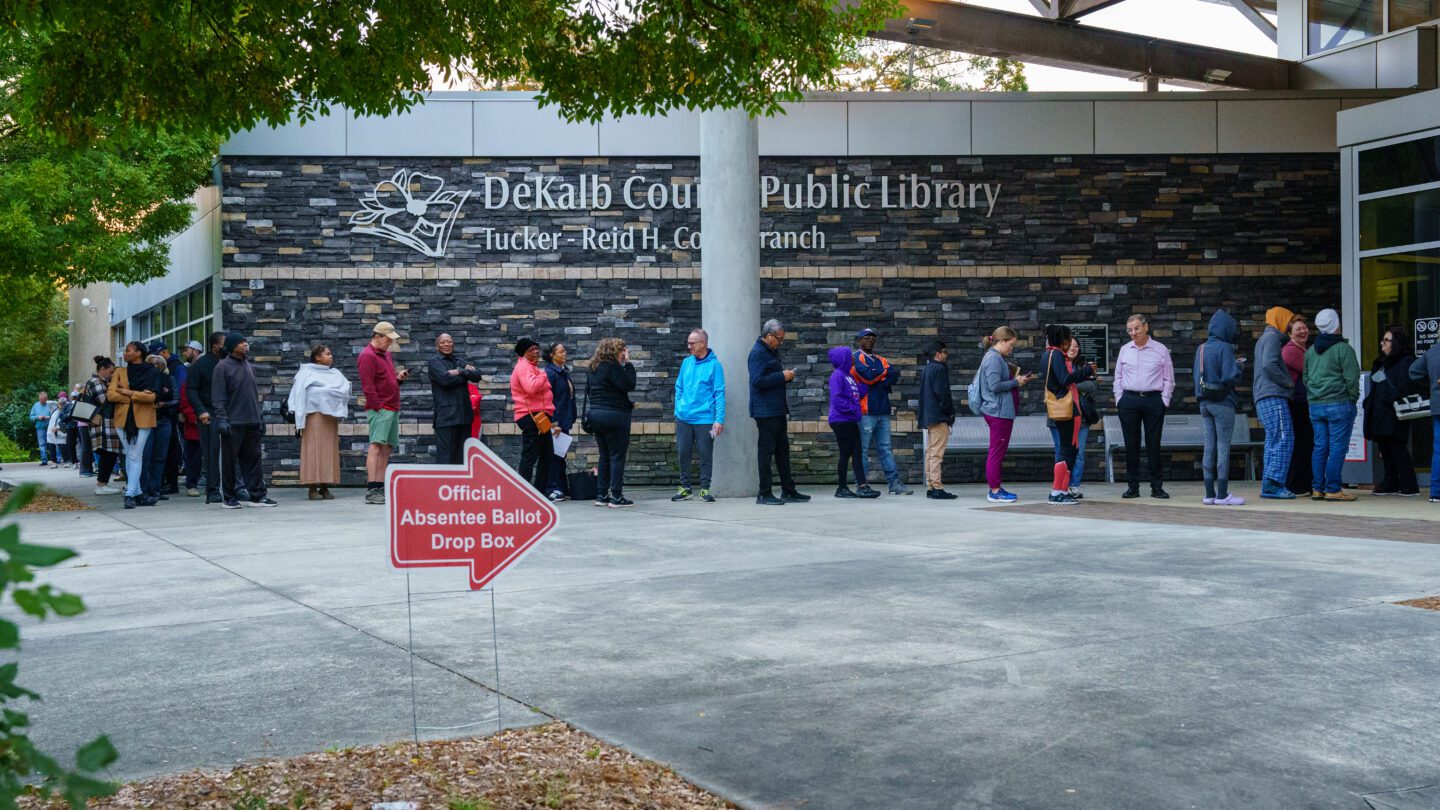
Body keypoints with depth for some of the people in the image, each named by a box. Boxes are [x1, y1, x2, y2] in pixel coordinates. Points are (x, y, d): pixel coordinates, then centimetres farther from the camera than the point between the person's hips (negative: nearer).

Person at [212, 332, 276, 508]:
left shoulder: (249, 366, 15)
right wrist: (222, 419, -16)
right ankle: (229, 497, 9)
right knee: (228, 461, 1)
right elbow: (218, 396, -8)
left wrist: (260, 417, 17)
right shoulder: (223, 367, -5)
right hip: (233, 423, -6)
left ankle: (257, 495, 9)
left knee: (253, 459, 6)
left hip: (252, 422, 6)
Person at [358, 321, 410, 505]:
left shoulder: (386, 354, 21)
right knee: (376, 446, -13)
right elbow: (367, 385, -15)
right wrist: (377, 407, -18)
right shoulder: (368, 356, -8)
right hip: (379, 409, -10)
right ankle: (371, 491, -17)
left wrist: (399, 377, 9)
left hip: (392, 409, 10)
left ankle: (381, 489, 13)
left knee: (387, 448, 9)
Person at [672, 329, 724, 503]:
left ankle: (705, 488, 13)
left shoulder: (714, 364, -7)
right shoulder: (686, 362, 8)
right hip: (683, 417, 5)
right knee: (683, 453, 9)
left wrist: (719, 419, -14)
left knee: (706, 454, 3)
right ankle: (685, 487, 20)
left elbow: (719, 394, -9)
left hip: (704, 419, -5)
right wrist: (678, 410, 9)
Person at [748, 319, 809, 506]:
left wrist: (787, 376, 8)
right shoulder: (758, 353, -13)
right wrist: (782, 376, -18)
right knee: (766, 451, -6)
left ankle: (788, 491, 19)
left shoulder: (772, 352, 18)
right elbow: (758, 380, -23)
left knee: (782, 450, 13)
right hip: (765, 411, -10)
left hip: (778, 410, 10)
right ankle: (764, 494, -2)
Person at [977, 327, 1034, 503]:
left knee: (998, 452, 13)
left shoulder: (999, 358, 18)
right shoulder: (993, 358, -14)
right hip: (998, 411, -11)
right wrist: (1016, 382, -12)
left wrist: (1020, 381, 10)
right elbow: (995, 386, -22)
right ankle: (994, 492, -2)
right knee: (997, 451, -6)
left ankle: (996, 488, 18)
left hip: (1001, 412, 11)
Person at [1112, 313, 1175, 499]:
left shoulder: (1160, 350, 3)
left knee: (1153, 444, 1)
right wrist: (1119, 400, 5)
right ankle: (1133, 486, 7)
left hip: (1153, 400, -2)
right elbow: (1118, 377, 13)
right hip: (1129, 400, 2)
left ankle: (1157, 486, 6)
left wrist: (1164, 401, -3)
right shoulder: (1124, 350, 9)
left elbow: (1168, 379, 5)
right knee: (1131, 444, 2)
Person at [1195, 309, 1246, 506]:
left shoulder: (1201, 348, 10)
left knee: (1210, 446, 8)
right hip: (1223, 403, -7)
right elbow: (1231, 377, -18)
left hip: (1205, 403, 7)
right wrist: (1240, 368, 0)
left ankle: (1210, 493, 10)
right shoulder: (1225, 348, -13)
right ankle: (1222, 494, -2)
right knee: (1223, 447, -3)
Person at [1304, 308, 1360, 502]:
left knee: (1320, 447, 9)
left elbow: (1305, 379, 17)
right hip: (1339, 404, -6)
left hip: (1315, 405, 6)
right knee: (1337, 447, -4)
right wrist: (1353, 398, 0)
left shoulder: (1310, 351, 12)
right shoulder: (1343, 349, -9)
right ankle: (1333, 489, -7)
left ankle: (1317, 488, 8)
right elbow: (1351, 378, -11)